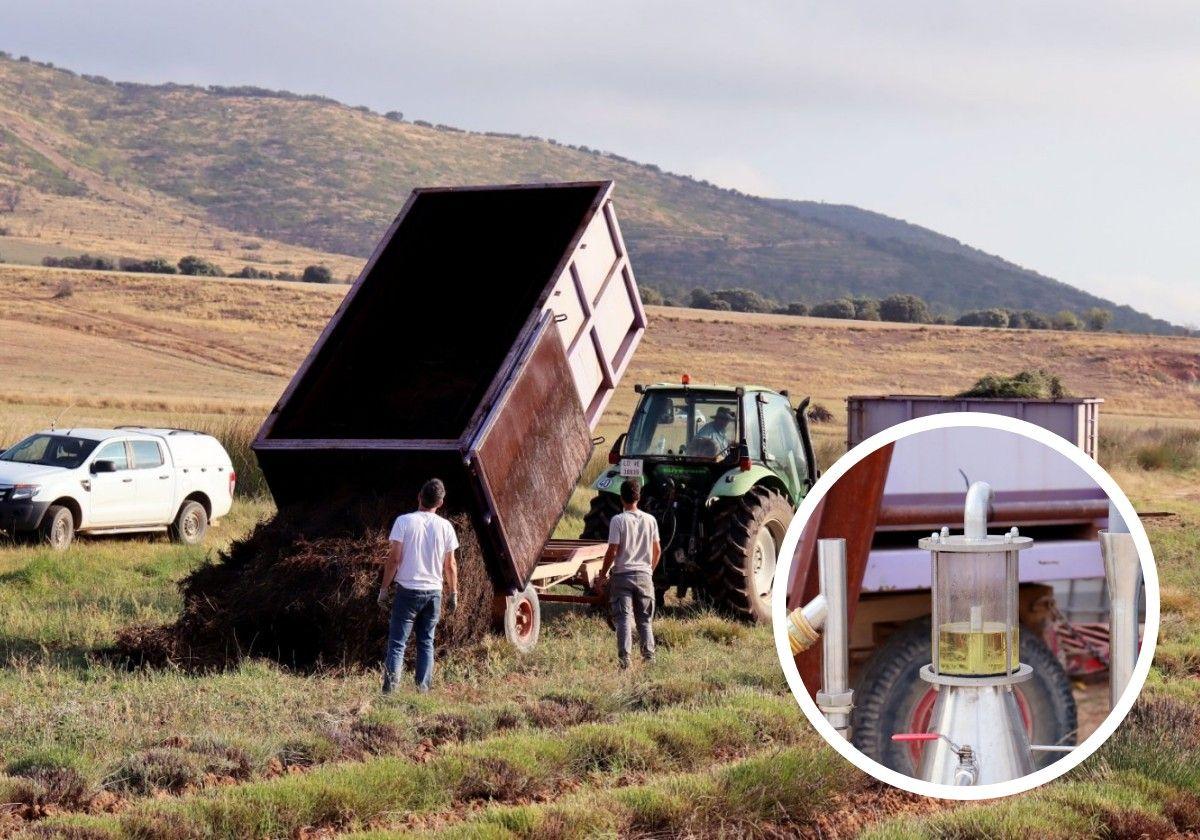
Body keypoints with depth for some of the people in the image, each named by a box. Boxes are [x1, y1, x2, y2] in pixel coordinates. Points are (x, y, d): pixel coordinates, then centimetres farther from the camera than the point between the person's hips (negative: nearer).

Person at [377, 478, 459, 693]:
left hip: (407, 590, -3)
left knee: (397, 641, -2)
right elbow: (450, 565, 5)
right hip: (434, 592, 3)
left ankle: (390, 684, -18)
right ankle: (423, 688, 10)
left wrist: (384, 588, -1)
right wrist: (453, 593, 17)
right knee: (426, 642, 13)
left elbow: (394, 558, -9)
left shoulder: (404, 521, -7)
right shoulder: (445, 526, 1)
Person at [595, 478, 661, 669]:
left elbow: (612, 551, -12)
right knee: (645, 619, 12)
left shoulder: (618, 520, -10)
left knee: (623, 618, -3)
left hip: (622, 575, -3)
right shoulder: (650, 520, 3)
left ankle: (624, 658, -11)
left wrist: (602, 575, -2)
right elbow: (657, 550, 9)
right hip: (644, 575, 4)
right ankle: (649, 656, 7)